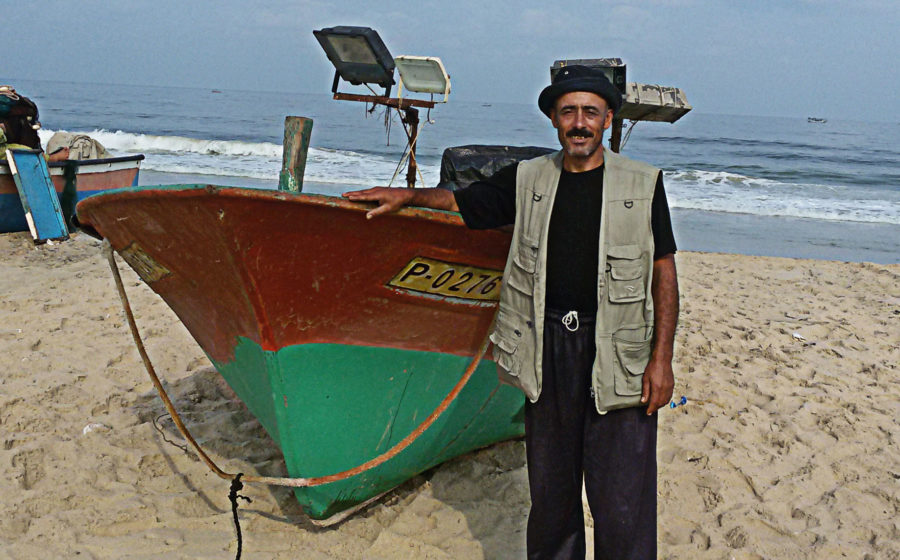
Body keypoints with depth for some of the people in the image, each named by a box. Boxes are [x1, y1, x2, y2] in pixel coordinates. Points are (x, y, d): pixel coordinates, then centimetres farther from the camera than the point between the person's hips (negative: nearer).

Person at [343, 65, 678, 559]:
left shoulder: (643, 185, 1)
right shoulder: (527, 181, 8)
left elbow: (664, 274, 1)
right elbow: (461, 201, 24)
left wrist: (661, 359, -5)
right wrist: (407, 196, 11)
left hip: (618, 352, -3)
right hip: (547, 348, 3)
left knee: (622, 502, -2)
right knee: (549, 487, 14)